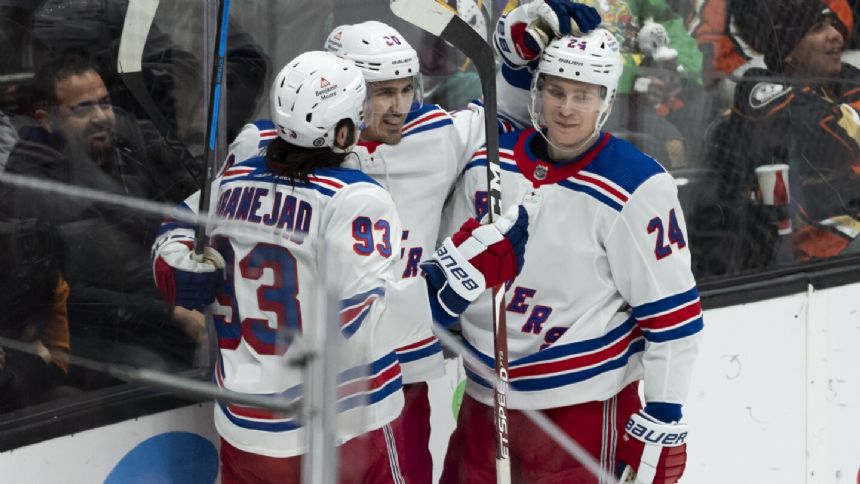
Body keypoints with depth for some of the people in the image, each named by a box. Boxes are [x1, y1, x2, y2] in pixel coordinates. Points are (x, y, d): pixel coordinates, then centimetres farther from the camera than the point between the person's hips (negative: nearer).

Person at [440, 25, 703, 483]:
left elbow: (672, 310, -13)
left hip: (583, 405, -6)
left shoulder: (636, 189, -16)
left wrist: (662, 421, -13)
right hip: (487, 396, 6)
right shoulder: (488, 162, 0)